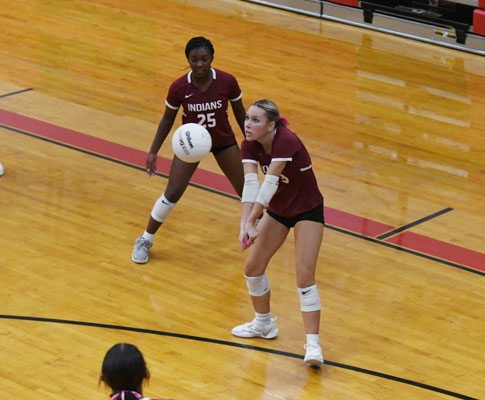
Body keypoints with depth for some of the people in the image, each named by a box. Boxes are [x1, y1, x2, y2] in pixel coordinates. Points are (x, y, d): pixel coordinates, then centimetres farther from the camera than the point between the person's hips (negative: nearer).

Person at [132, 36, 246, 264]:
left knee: (246, 189, 3)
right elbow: (167, 119, -6)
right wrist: (153, 152, -8)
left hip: (223, 141, 1)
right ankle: (145, 241, 9)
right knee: (172, 193, -9)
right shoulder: (179, 87, -21)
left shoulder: (227, 82, -21)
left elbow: (239, 113, -4)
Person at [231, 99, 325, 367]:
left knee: (304, 275, -16)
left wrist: (251, 221, -40)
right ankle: (263, 324, 31)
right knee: (252, 267, 8)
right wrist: (246, 222, -39)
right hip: (277, 210, 7)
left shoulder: (286, 141, -32)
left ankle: (313, 344, -13)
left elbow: (269, 184, -37)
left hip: (307, 211, -7)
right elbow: (250, 184, -25)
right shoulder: (250, 145, -14)